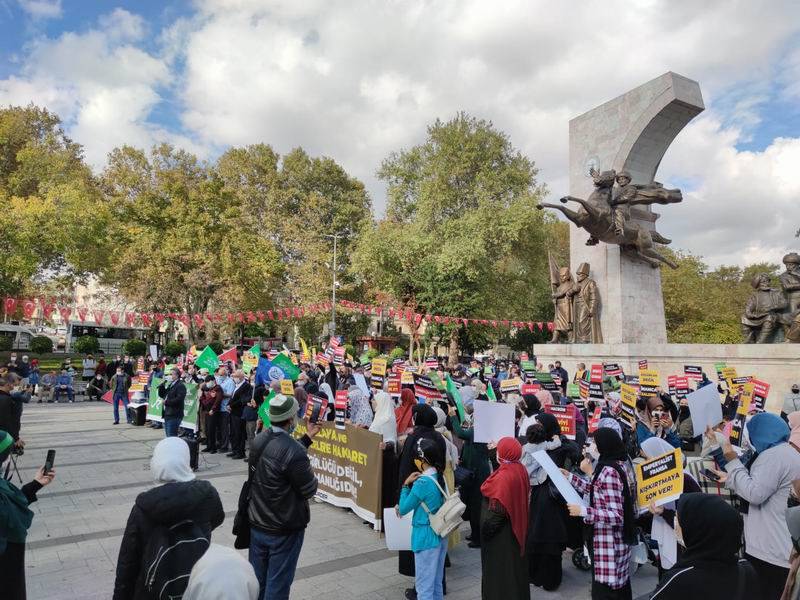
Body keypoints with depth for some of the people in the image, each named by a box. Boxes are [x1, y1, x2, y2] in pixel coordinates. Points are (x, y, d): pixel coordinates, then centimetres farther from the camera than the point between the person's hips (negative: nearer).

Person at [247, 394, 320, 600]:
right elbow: (310, 490, -19)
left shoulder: (259, 439, -4)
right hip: (284, 530, -7)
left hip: (256, 524, 7)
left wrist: (308, 436, 14)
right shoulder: (294, 451, -29)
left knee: (257, 581, 21)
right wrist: (310, 471, 0)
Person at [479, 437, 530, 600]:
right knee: (513, 566, 22)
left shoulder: (503, 476, -28)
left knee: (500, 570, 7)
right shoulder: (520, 469, -3)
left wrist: (486, 529, -14)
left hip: (501, 533, -8)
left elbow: (497, 509, -28)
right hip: (515, 528, 8)